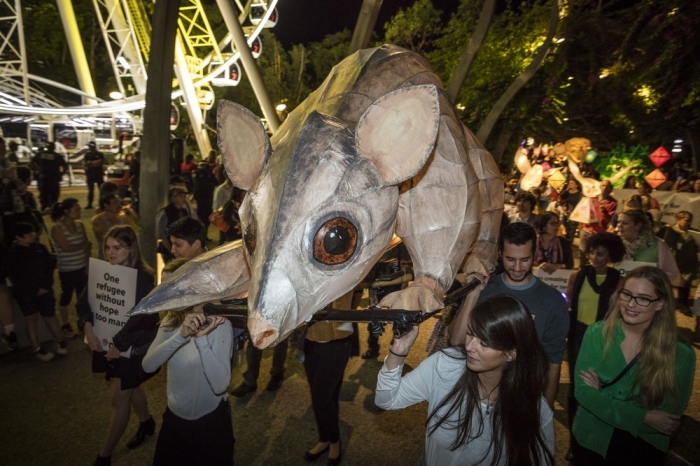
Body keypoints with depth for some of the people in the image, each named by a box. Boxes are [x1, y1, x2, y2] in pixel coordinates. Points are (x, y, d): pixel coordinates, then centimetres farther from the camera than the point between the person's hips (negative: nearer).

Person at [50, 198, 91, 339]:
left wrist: (88, 264, -3)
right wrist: (83, 245, -6)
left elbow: (86, 246, 3)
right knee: (66, 296, 10)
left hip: (82, 268, 4)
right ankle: (66, 325, 25)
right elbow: (67, 248, -20)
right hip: (66, 270, -4)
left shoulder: (80, 225, 3)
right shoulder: (57, 228, -13)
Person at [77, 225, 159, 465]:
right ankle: (146, 423, 49)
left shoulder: (144, 278, -22)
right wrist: (88, 328, -21)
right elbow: (84, 301, -6)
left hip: (134, 344, -7)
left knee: (119, 398, 6)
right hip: (109, 341, 7)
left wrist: (119, 344, -25)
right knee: (130, 387, 25)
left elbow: (139, 317, -28)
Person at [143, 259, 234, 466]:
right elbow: (148, 365, -20)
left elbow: (220, 385, -31)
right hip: (173, 417, 5)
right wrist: (180, 336, -35)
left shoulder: (219, 324, -22)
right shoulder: (170, 321, -4)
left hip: (210, 422, -5)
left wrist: (201, 339, -40)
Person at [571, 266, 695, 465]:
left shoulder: (681, 354, -14)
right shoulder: (596, 333, -13)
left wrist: (601, 393, -20)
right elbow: (582, 390, -16)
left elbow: (669, 417, -14)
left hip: (644, 448, 0)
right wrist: (643, 417, -23)